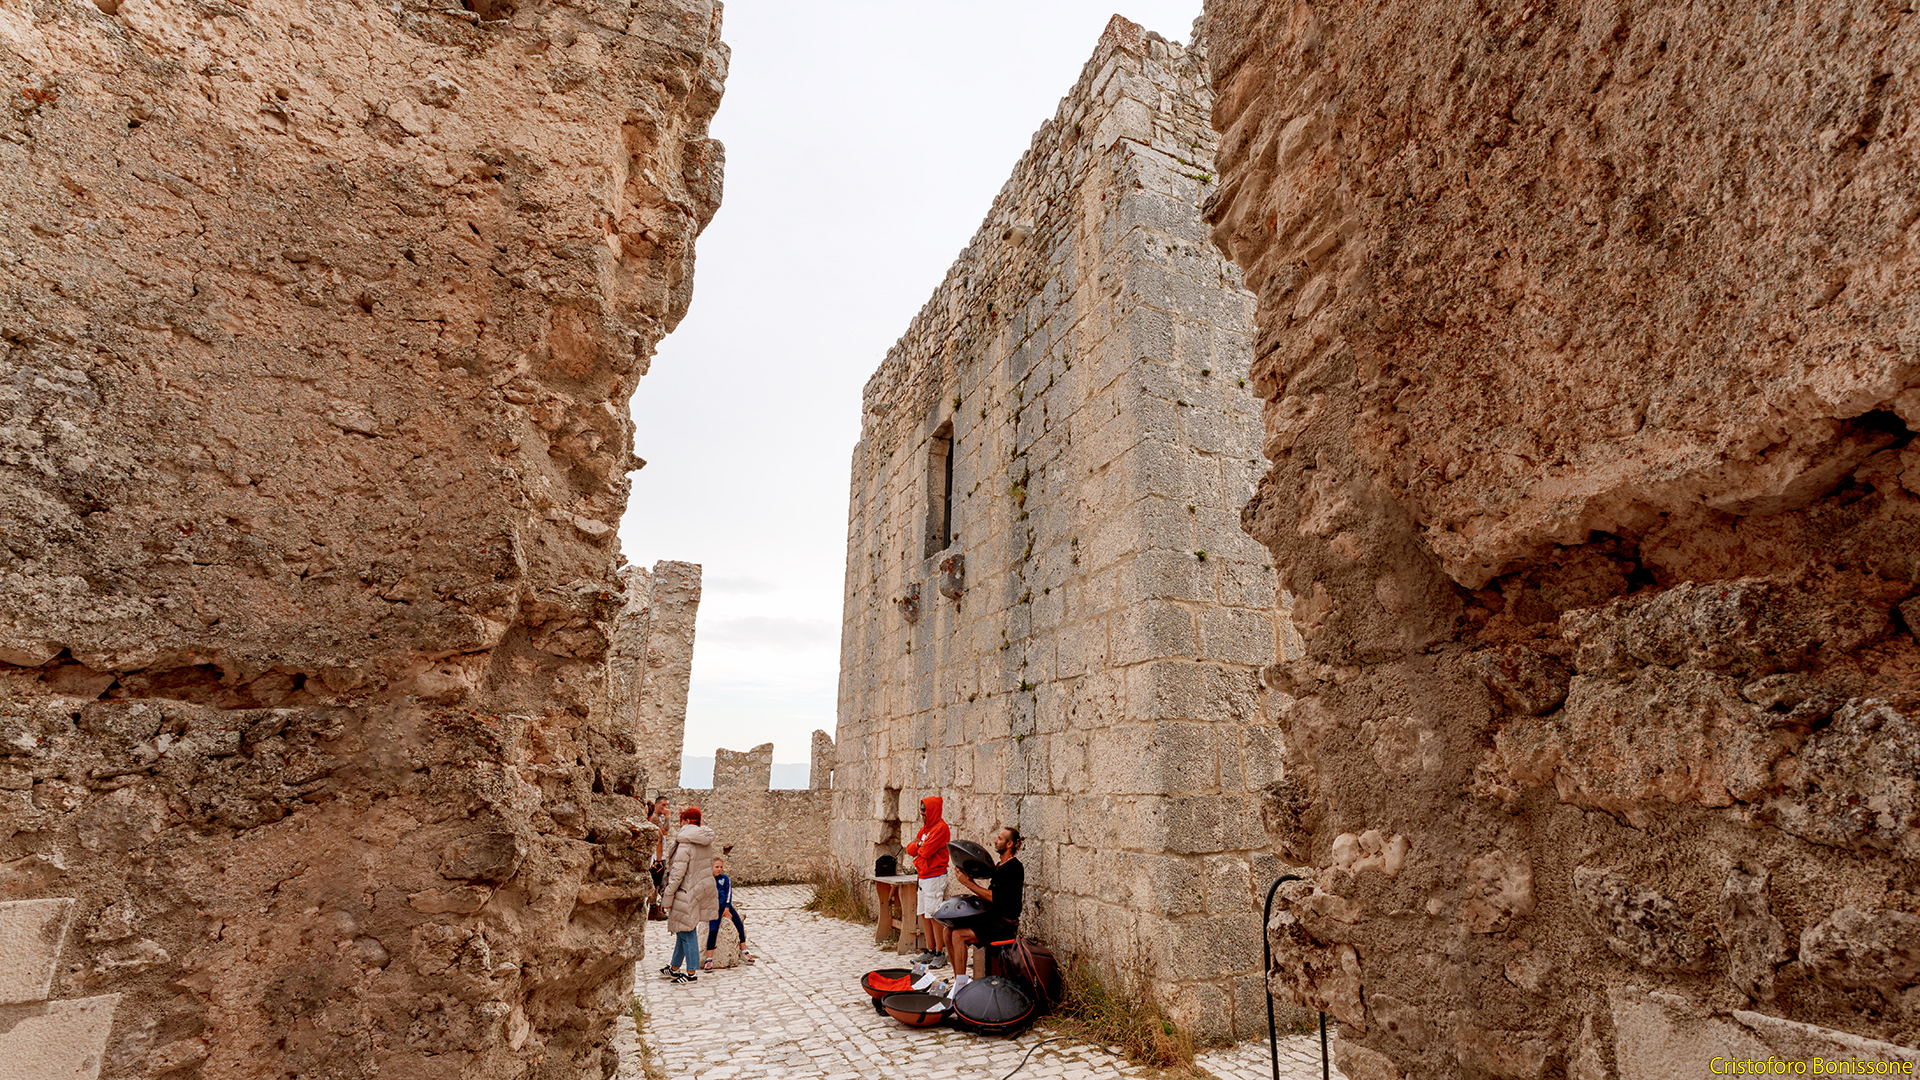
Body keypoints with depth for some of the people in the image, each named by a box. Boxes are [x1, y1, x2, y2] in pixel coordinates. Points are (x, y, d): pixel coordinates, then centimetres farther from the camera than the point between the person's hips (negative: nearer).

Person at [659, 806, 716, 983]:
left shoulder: (685, 843, -20)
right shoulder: (707, 841, 5)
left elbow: (677, 873, -20)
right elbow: (709, 865, 14)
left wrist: (668, 896, -12)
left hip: (687, 891, -8)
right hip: (703, 888, 8)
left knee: (687, 932, 4)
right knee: (683, 930, 20)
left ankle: (691, 973, 13)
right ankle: (674, 968, 33)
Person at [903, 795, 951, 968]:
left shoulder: (940, 828, -14)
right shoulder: (925, 828, 16)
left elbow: (925, 851, -20)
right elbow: (910, 849, 11)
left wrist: (918, 845, 0)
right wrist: (918, 846, -8)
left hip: (935, 877, -9)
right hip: (923, 877, 9)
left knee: (934, 916, -6)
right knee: (924, 914, 12)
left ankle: (940, 955, 1)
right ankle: (930, 951, 21)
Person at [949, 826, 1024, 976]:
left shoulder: (1014, 868, -14)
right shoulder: (999, 865, 16)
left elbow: (994, 897, -22)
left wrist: (968, 883, -19)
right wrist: (970, 881, 6)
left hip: (1004, 923, -9)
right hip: (992, 918, 9)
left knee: (959, 935, -21)